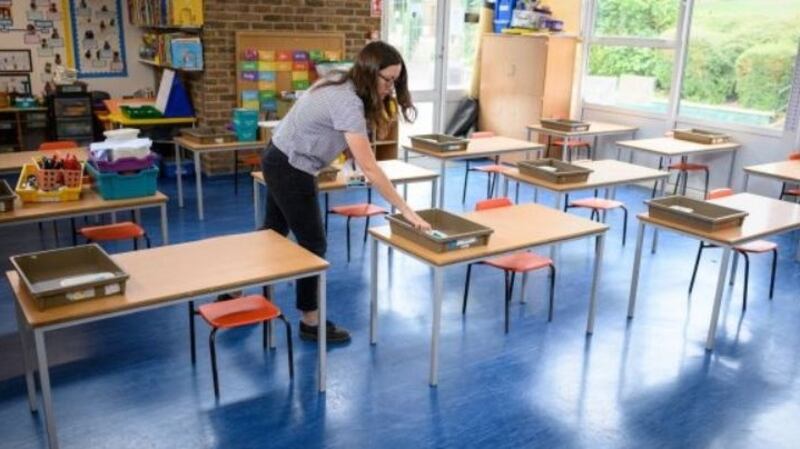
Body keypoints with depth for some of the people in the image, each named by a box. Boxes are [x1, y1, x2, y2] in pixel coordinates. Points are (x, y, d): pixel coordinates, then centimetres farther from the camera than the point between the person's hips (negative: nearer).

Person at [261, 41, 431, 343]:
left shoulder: (341, 83, 0)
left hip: (279, 161, 10)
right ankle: (310, 322, 15)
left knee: (273, 232, 21)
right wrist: (406, 211, -31)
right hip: (292, 171, -10)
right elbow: (370, 168, -33)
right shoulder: (348, 103, -29)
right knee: (313, 244, 1)